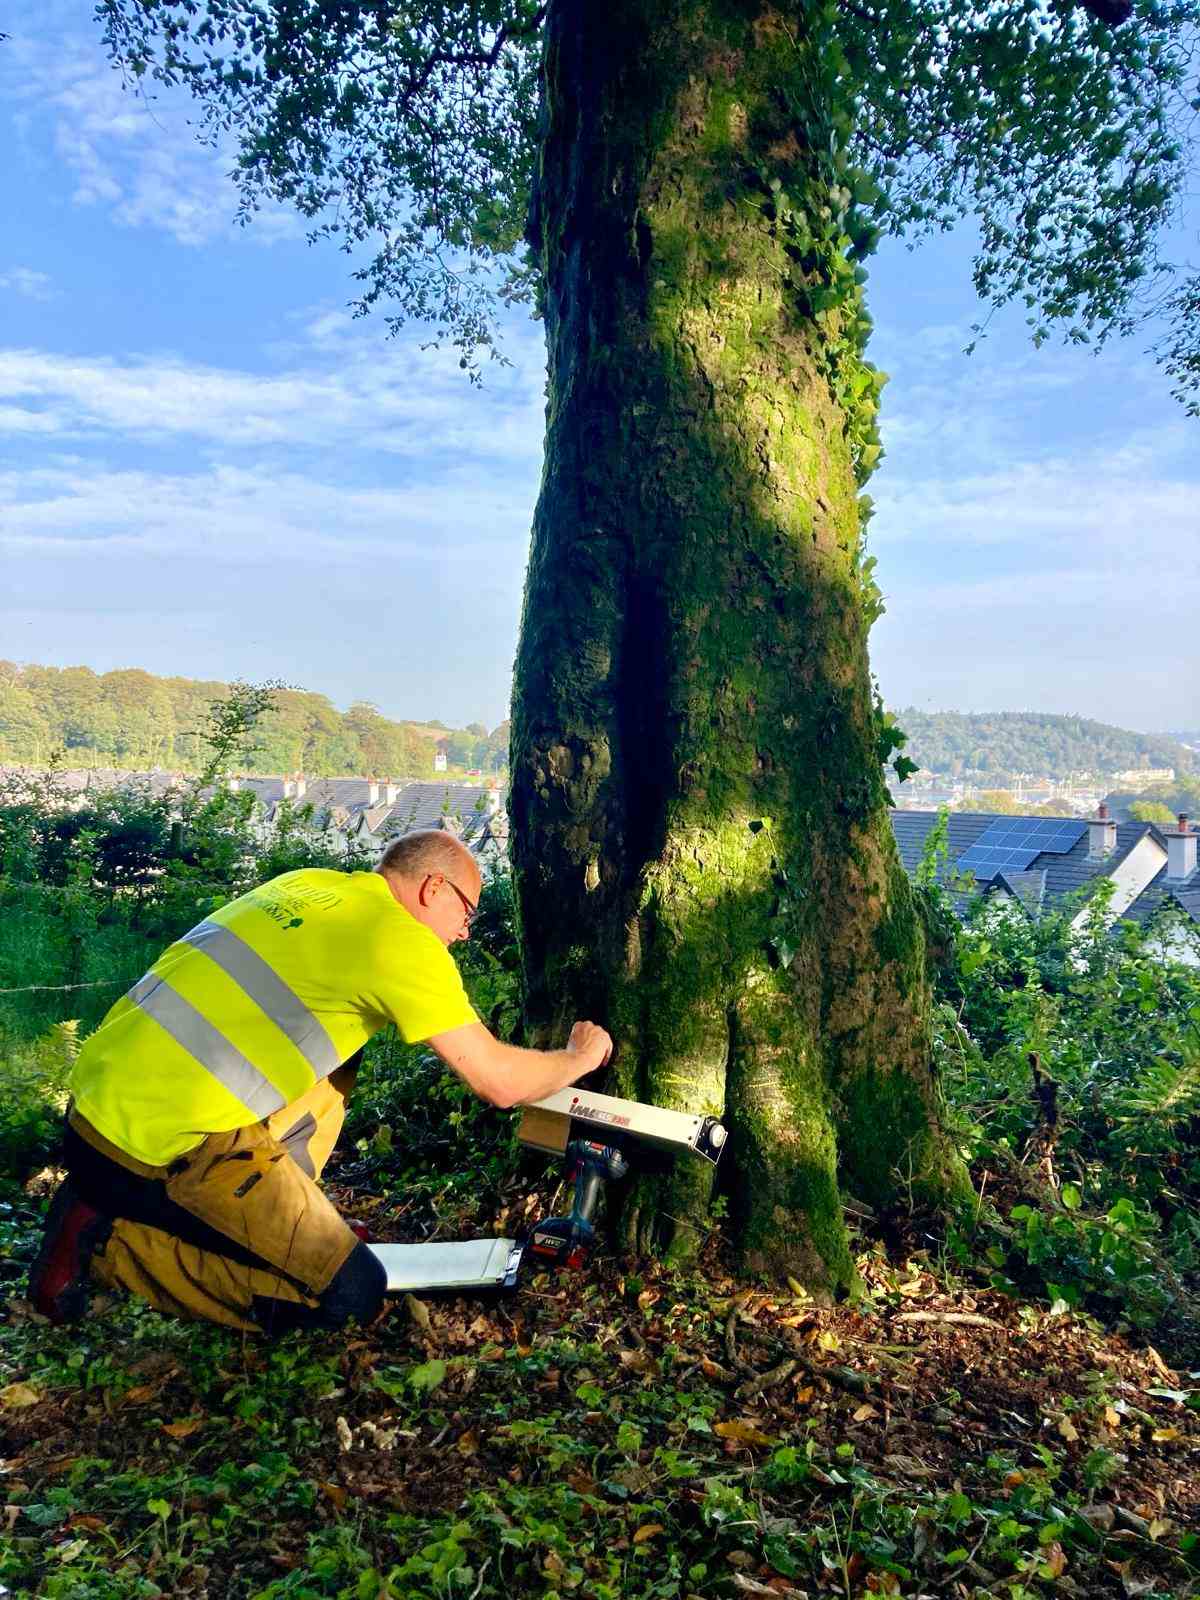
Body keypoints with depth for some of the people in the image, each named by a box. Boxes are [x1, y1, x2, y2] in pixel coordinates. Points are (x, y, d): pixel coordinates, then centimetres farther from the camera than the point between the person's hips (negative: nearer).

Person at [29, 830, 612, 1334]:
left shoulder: (307, 882, 12)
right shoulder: (406, 943, -10)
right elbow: (502, 1084, -8)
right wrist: (579, 1057, 13)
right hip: (157, 1145, -9)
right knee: (351, 1296, -2)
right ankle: (108, 1237, 0)